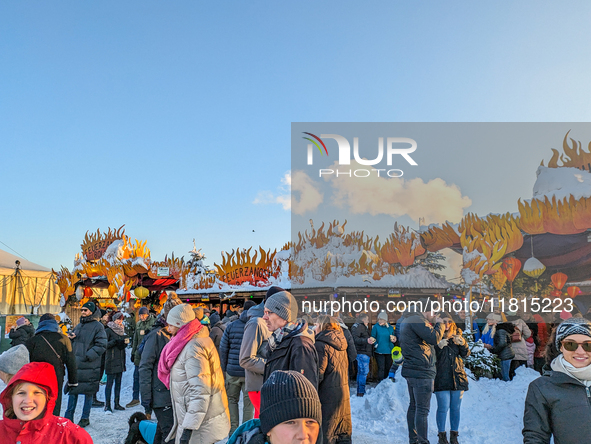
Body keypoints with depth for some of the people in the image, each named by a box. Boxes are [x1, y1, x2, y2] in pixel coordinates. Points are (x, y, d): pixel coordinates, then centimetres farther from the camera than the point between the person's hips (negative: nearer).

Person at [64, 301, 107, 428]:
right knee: (72, 390, 10)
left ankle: (85, 418, 16)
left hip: (89, 366, -6)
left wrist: (87, 356, -20)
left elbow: (101, 346, -13)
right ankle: (69, 417, 19)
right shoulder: (79, 326, 16)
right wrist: (70, 338, 2)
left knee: (88, 392, 4)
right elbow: (72, 345, 26)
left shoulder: (98, 326, -7)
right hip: (75, 365, 6)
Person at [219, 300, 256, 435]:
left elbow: (223, 349, 3)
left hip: (233, 371, 1)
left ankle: (233, 430, 17)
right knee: (249, 403, 9)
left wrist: (223, 369, 10)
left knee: (232, 399, 17)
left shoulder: (231, 326, 0)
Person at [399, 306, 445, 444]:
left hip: (411, 370, 11)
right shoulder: (417, 321, -15)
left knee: (414, 406, 17)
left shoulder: (409, 320, 18)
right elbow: (434, 338, -21)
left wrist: (438, 327, 10)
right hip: (422, 372, -11)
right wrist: (439, 324, -5)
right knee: (423, 409, -7)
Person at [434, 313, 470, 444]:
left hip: (457, 378, 3)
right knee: (443, 408, -2)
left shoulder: (457, 335, 8)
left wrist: (462, 343, -14)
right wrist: (439, 346, -24)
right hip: (441, 378, -3)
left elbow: (466, 354, 5)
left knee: (455, 408, 10)